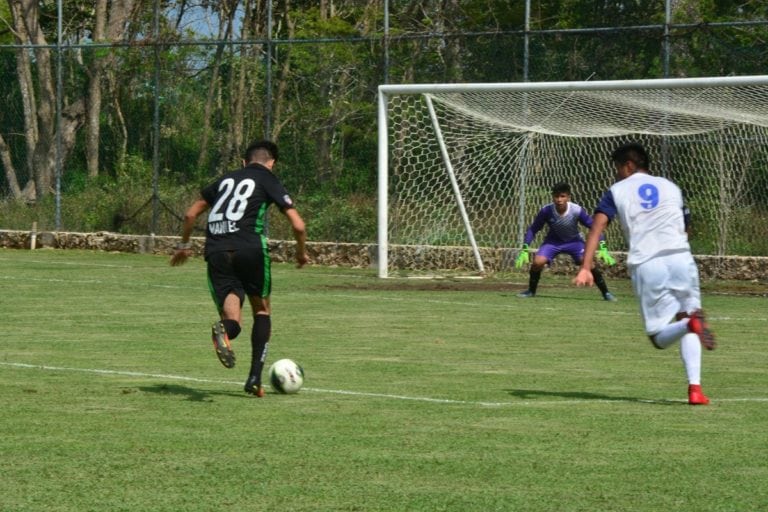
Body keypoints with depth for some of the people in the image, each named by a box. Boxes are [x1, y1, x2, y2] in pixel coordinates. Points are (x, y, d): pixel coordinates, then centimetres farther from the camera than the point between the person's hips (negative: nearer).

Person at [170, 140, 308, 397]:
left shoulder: (225, 180, 24)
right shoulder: (268, 181, 10)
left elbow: (190, 214, 28)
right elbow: (298, 226, 3)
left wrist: (184, 245, 43)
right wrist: (302, 252, 22)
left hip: (216, 252, 3)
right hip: (250, 248, -3)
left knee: (233, 322, 4)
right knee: (262, 310, 18)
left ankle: (224, 329, -35)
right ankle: (255, 377, 7)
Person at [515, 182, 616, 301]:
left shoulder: (577, 211, -28)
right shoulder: (546, 211, -26)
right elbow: (532, 229, -13)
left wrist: (603, 249, -24)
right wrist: (525, 250, -20)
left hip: (574, 241, -1)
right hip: (553, 241, 1)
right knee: (538, 262, -22)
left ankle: (606, 293, -5)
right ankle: (531, 291, 5)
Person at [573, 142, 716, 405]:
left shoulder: (617, 191, 13)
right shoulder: (671, 187, 21)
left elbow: (596, 227, -2)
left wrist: (585, 268, -11)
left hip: (645, 265, -2)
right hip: (680, 256, 2)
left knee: (659, 337, 4)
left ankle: (690, 323, -30)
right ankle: (695, 388, -7)